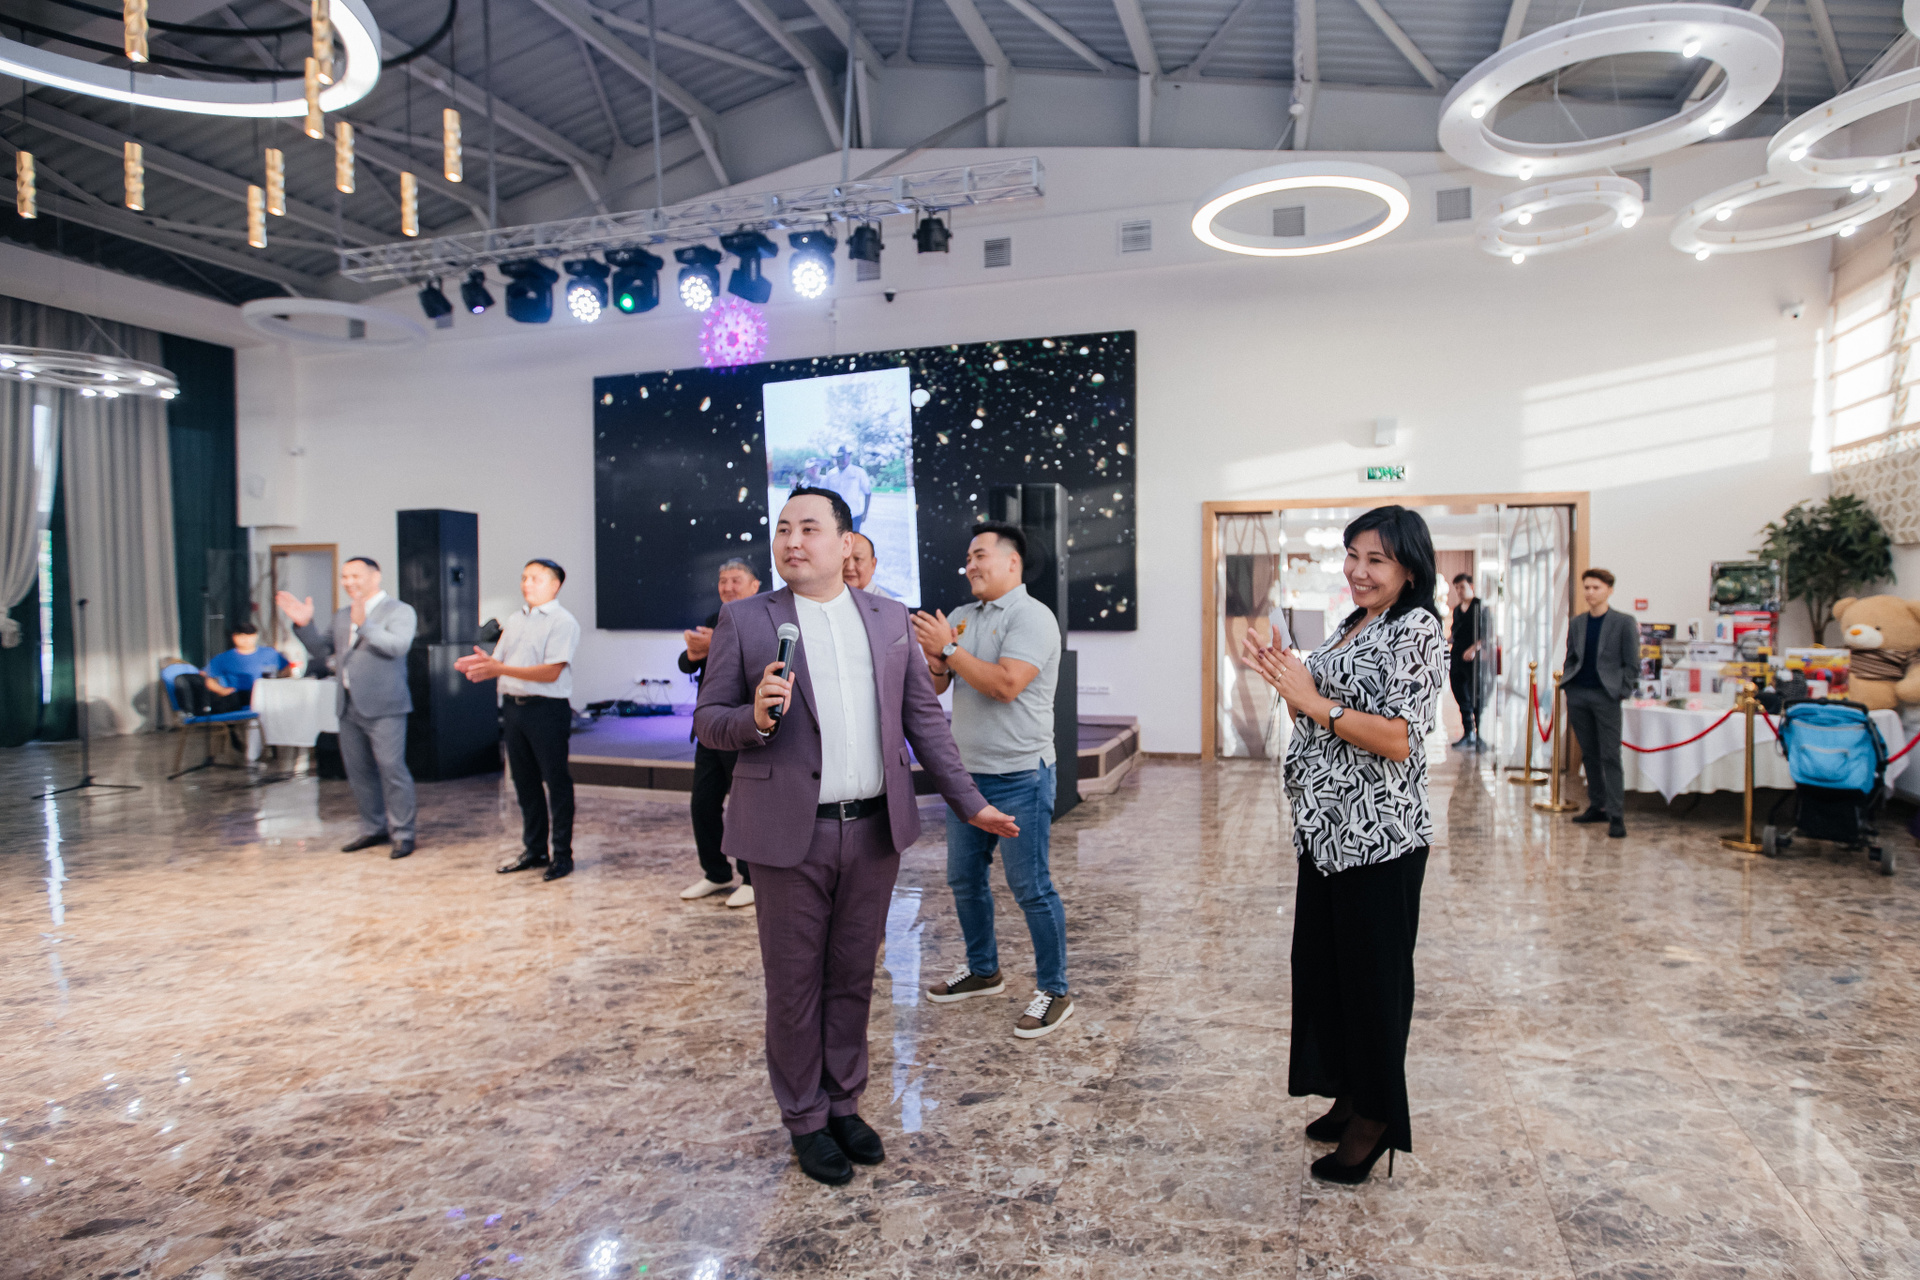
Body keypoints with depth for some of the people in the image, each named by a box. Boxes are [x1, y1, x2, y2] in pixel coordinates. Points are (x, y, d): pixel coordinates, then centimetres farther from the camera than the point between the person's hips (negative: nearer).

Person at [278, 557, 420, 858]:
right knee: (359, 771, 13)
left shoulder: (399, 610, -4)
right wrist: (304, 624, 3)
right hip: (350, 706, 8)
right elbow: (322, 649, 17)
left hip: (383, 707, -8)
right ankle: (373, 828, 25)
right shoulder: (342, 616, 18)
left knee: (392, 769, -8)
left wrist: (365, 625, -31)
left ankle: (402, 833, 0)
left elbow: (398, 645, -20)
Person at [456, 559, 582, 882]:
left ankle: (562, 855, 8)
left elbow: (551, 671, -17)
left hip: (547, 709, -7)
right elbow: (498, 662, 14)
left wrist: (500, 668, -23)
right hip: (513, 707, 7)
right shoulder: (515, 620, 16)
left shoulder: (563, 622, -8)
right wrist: (481, 665, -10)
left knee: (557, 782, -1)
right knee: (525, 782, 13)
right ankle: (534, 850, 25)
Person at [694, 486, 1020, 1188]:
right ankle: (805, 1120, 28)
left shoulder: (889, 617, 7)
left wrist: (971, 803, 6)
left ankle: (845, 1103, 34)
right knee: (795, 984, 9)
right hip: (791, 833, -2)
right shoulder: (744, 619, -1)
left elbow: (923, 717, 9)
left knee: (853, 977, 15)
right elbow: (707, 720, 0)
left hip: (875, 829, 3)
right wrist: (755, 718, -22)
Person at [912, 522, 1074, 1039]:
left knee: (1030, 886, -2)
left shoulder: (1032, 617, -12)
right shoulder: (961, 617, 12)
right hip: (968, 772, 8)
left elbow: (1006, 684, -24)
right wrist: (931, 657, -11)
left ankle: (1054, 991, 11)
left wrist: (948, 649, -17)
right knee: (965, 880, 17)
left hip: (1019, 777, -8)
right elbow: (935, 687, 11)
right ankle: (982, 969, 35)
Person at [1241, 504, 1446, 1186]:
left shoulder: (1417, 629, -12)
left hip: (1379, 835, -9)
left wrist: (1312, 700, -20)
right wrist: (1283, 680, 3)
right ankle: (1351, 1096, 33)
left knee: (1372, 971, 4)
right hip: (1327, 826, 9)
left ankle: (1376, 1119, 21)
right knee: (1322, 962, 16)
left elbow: (1398, 739, -21)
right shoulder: (1350, 628, 14)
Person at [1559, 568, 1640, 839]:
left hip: (1605, 696, -5)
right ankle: (1597, 806, 22)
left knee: (1610, 757, -5)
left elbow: (1632, 665, -1)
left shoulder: (1623, 623, -2)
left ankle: (1616, 816, -2)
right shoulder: (1577, 623, 11)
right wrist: (1566, 681, 4)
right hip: (1577, 695, 5)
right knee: (1589, 755, 12)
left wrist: (1620, 693, -8)